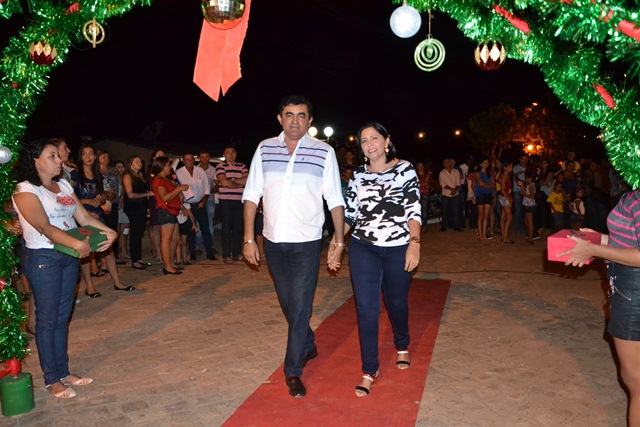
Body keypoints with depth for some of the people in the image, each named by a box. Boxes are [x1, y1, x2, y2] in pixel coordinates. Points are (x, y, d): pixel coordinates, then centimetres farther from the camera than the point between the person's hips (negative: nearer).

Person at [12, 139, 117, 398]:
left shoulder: (64, 185, 11)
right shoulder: (25, 191, -11)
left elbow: (84, 217, 8)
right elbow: (45, 227, -22)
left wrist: (109, 231, -9)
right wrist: (77, 244, -34)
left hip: (68, 256, 7)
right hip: (43, 259, -7)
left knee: (63, 318, 13)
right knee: (47, 320, 2)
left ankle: (63, 372, 25)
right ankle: (52, 380, 14)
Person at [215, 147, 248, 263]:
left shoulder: (242, 166, 12)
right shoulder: (220, 166, 1)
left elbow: (247, 180, -3)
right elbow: (224, 182, -13)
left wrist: (233, 180, -11)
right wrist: (239, 184, -4)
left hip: (239, 201, 3)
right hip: (226, 201, -3)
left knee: (238, 228, 7)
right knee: (227, 228, -1)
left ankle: (237, 253, 15)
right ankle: (226, 255, 3)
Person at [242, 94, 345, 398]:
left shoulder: (324, 152, -4)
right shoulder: (264, 149, 2)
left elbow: (335, 200, -2)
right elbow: (251, 195, 3)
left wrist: (340, 241, -6)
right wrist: (249, 239, -1)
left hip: (306, 242, -3)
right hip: (273, 240, 3)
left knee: (300, 306, -1)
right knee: (287, 303, 17)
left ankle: (293, 371, 14)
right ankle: (308, 346, 42)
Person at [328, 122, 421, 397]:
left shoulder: (404, 170, -2)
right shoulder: (358, 175, 7)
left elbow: (414, 209, -7)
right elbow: (349, 213, 10)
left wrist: (415, 242, -18)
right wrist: (334, 244, 5)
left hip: (398, 249, -2)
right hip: (363, 248, 2)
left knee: (397, 302, 16)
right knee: (366, 309, -2)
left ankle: (402, 347, 45)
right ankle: (369, 371, 10)